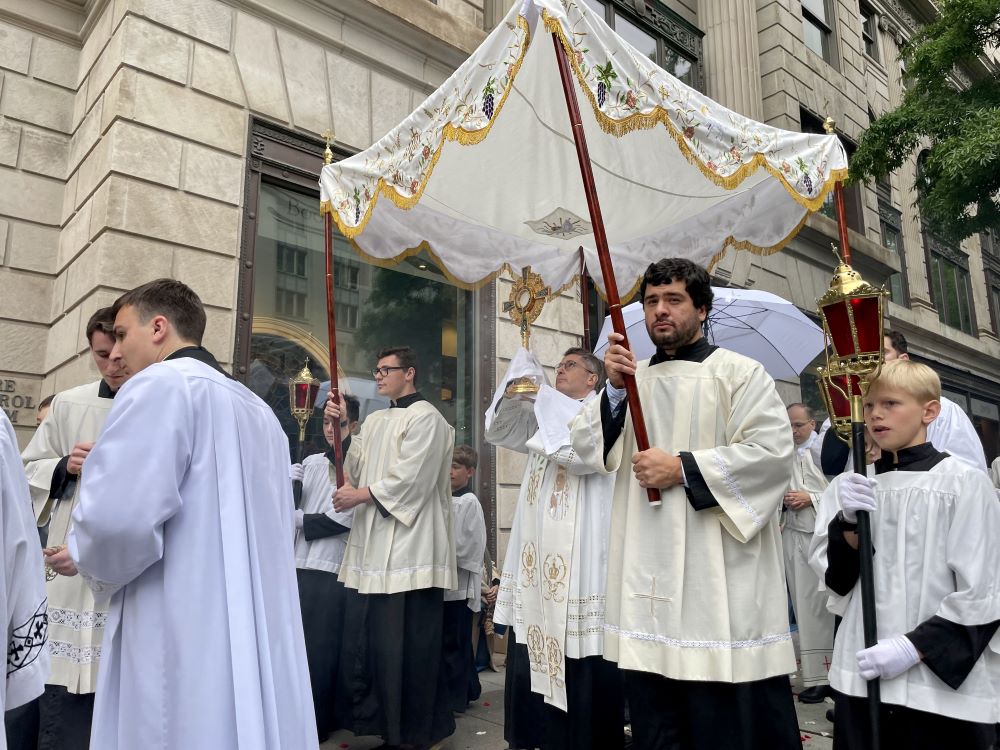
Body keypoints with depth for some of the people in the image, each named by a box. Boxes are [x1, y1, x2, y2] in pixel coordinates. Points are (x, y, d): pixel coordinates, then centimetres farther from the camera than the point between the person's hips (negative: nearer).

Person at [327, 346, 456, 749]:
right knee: (362, 640, 11)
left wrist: (361, 495, -9)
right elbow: (352, 471, 12)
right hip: (372, 547, 8)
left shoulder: (425, 417, -6)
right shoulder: (374, 421, 18)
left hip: (407, 547, -8)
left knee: (404, 645, -2)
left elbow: (410, 477, -15)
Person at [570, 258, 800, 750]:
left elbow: (773, 451, -13)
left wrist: (682, 468, -15)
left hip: (718, 571, -5)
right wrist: (613, 390, -10)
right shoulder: (631, 379, 14)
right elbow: (589, 448, 6)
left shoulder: (738, 372, -1)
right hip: (646, 572, 5)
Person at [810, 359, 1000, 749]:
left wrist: (913, 647, -15)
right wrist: (848, 523, -11)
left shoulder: (964, 482, -7)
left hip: (944, 685, -4)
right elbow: (836, 580, 6)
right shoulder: (854, 486, 6)